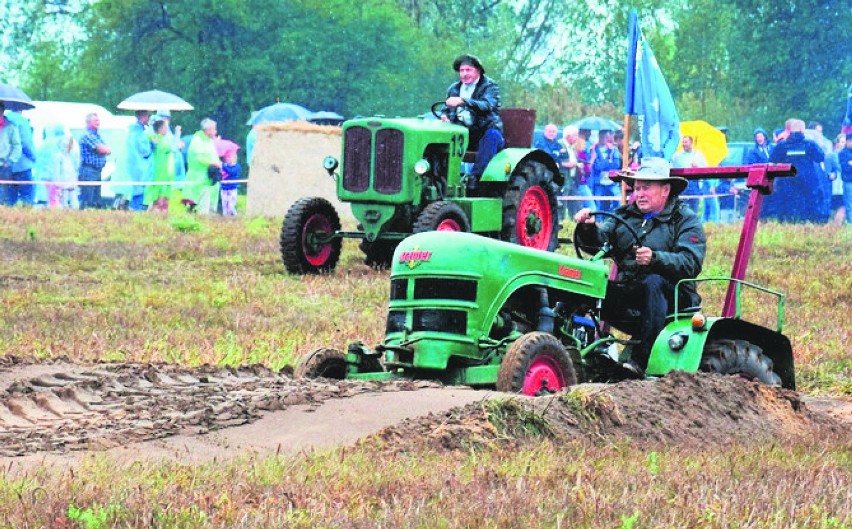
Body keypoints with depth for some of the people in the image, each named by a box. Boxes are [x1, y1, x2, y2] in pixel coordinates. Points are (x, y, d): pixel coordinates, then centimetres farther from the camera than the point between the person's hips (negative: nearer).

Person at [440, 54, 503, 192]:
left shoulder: (489, 86, 0)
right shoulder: (454, 89, 17)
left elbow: (487, 105, -19)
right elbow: (446, 110, 23)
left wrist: (462, 102, -33)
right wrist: (444, 116, -4)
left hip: (485, 131, -4)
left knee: (492, 135, -38)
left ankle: (475, 177, -44)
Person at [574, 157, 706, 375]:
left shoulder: (686, 221, 2)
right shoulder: (625, 215, 18)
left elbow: (690, 263, -15)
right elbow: (600, 239, 3)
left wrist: (655, 258, -32)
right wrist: (588, 228, -20)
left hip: (670, 295, -4)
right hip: (627, 295, 4)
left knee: (653, 282, -37)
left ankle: (640, 360, -41)